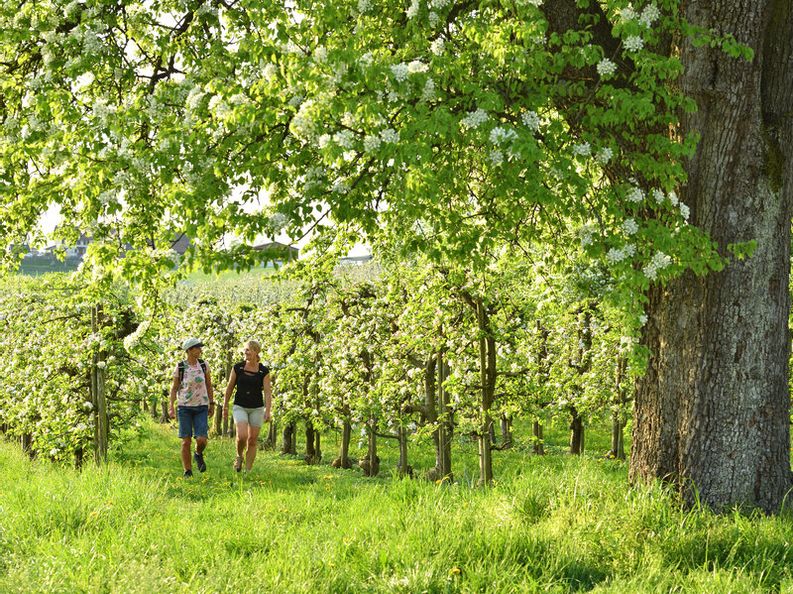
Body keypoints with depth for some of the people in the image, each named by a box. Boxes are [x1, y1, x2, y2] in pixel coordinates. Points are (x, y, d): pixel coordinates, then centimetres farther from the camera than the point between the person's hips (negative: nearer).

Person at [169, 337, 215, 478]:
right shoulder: (180, 367, -5)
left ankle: (198, 455, 24)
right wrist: (171, 407, -6)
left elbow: (209, 385, 10)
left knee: (201, 440, -11)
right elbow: (174, 388, 3)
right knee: (186, 441, -4)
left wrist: (212, 404, 9)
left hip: (201, 408, 1)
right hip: (185, 407, -1)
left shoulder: (203, 365, 0)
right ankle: (188, 473, 6)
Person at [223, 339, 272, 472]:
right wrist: (225, 407, 7)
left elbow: (267, 392, -8)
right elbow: (230, 388, 6)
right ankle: (239, 456, 9)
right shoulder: (238, 367, -2)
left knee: (252, 440, 2)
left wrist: (267, 411, -20)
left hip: (257, 408, 1)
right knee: (242, 436, -20)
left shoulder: (264, 371, -4)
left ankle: (248, 470, 11)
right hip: (240, 407, -1)